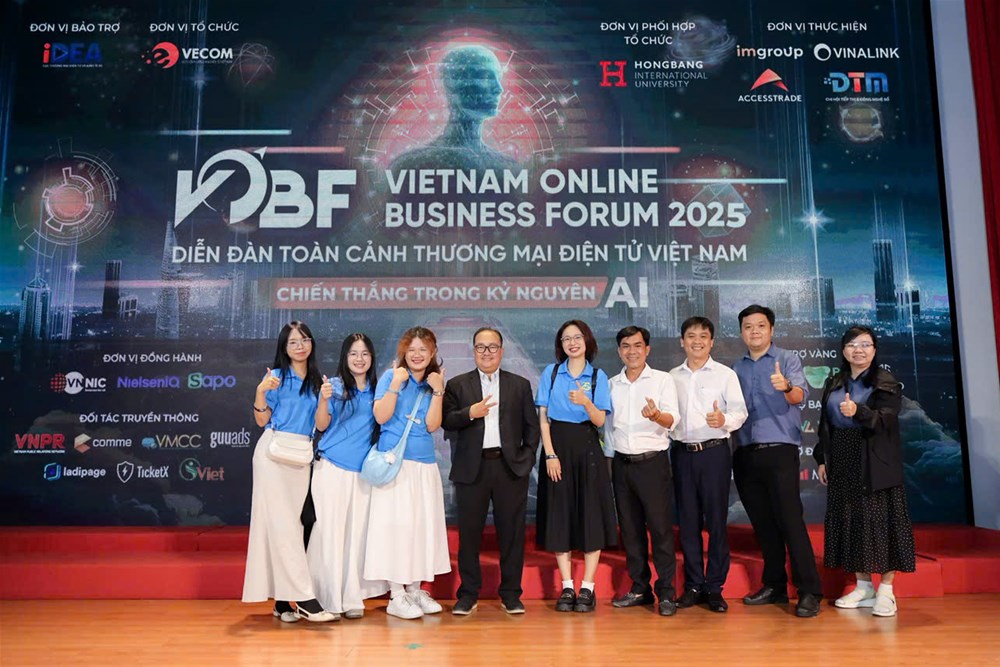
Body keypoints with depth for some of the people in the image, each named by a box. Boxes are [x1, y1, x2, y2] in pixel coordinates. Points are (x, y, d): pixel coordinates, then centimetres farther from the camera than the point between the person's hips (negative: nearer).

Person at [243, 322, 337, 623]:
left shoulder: (317, 381, 14)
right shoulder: (276, 376, 2)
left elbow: (320, 424, 13)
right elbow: (262, 420, 0)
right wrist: (261, 392, -15)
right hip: (274, 450, -4)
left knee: (290, 523, 4)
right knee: (281, 521, -8)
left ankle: (283, 600, 8)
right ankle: (303, 597, -11)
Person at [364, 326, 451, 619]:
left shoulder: (434, 382, 10)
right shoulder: (391, 376, -1)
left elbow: (432, 425, -1)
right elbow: (381, 417, -11)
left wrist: (437, 391, -9)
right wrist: (395, 385, -17)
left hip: (425, 463, 5)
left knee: (423, 523, 8)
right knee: (395, 523, -5)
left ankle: (415, 589, 22)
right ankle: (396, 596, 4)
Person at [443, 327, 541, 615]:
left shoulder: (520, 385, 11)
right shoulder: (457, 385, 9)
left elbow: (531, 426, 9)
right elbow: (447, 421, 0)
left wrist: (527, 458, 0)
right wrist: (470, 413, -16)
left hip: (511, 467, 1)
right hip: (471, 469, 0)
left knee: (511, 532, 5)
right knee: (469, 533, 5)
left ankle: (511, 594, 17)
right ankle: (468, 594, 17)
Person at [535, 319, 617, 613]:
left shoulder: (598, 376, 4)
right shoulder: (551, 373, 5)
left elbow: (600, 421, -4)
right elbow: (543, 417, 1)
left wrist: (586, 402, -24)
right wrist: (550, 454, -8)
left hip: (587, 448, 0)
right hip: (557, 447, 1)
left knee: (590, 515, -1)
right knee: (559, 516, 3)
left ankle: (587, 588, 9)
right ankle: (567, 588, 12)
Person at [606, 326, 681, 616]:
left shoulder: (662, 379, 0)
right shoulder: (612, 385, 11)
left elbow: (671, 419, -12)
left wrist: (657, 416, -33)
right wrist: (607, 455, 10)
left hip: (653, 461, -4)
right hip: (621, 462, 4)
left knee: (660, 527, -4)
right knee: (630, 528, 9)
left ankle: (666, 592, 5)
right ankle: (639, 589, 19)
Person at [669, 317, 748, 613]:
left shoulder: (725, 374, 1)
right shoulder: (672, 377, 11)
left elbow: (740, 411, -6)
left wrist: (724, 420, -25)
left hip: (714, 452, -3)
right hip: (682, 452, 3)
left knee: (716, 520, 1)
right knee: (687, 521, 7)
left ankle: (715, 587, 12)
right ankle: (693, 586, 18)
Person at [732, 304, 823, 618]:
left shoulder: (787, 360, 0)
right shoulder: (737, 369, 14)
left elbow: (800, 395, -18)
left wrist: (786, 387, -39)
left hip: (779, 451, -5)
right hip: (745, 454, 5)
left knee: (790, 519, -8)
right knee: (762, 523, 11)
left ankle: (809, 591, 0)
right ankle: (774, 586, 21)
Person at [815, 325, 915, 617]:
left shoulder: (886, 382, -4)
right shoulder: (833, 384, 11)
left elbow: (885, 420, -18)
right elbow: (825, 425, 13)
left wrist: (858, 412, -35)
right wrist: (822, 460, 8)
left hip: (876, 465, -5)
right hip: (843, 465, 5)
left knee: (881, 521, -2)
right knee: (850, 521, 7)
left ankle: (886, 590, 8)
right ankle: (864, 586, 18)